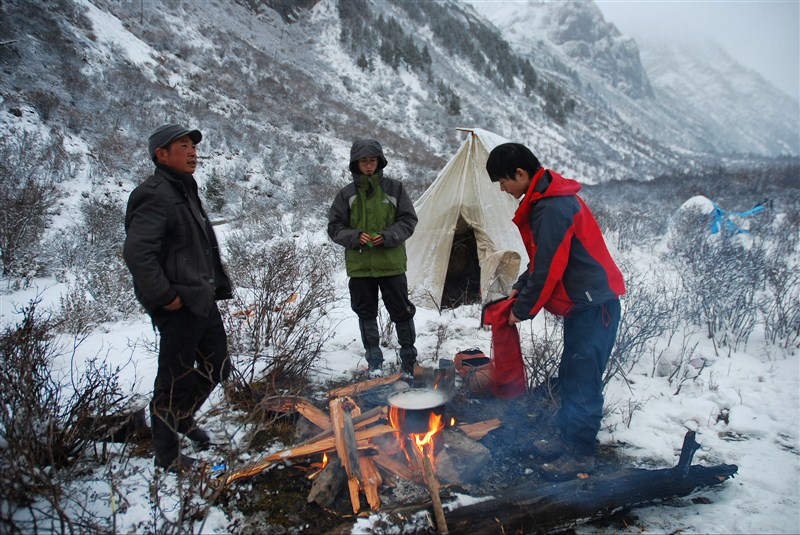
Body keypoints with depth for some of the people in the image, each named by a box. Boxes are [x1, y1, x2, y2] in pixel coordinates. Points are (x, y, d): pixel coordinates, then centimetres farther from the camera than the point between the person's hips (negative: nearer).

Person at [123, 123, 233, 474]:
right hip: (178, 308, -10)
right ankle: (166, 454, 23)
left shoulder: (185, 191, 16)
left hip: (203, 300, 10)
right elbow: (136, 252, -27)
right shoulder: (155, 195, -17)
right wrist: (165, 296, -23)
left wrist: (215, 286, 15)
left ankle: (183, 419, 43)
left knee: (216, 368, 20)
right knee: (176, 379, 4)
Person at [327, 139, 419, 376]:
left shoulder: (394, 188, 0)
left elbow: (408, 220, 2)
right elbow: (335, 227, 5)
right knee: (366, 312, 9)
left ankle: (409, 357, 21)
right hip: (359, 266, 1)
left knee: (401, 311, 5)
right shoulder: (346, 194, 2)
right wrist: (355, 237, -14)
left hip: (391, 264, -1)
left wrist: (388, 236, -14)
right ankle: (374, 360, 23)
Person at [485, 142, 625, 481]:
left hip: (594, 303, -11)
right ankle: (565, 439, 30)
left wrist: (522, 310, -10)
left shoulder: (552, 208, -23)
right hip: (582, 303, 11)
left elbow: (548, 269, -22)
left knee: (582, 379, -2)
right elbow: (542, 260, 19)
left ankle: (580, 454, 10)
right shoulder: (544, 201, 11)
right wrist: (519, 289, 12)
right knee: (570, 374, 17)